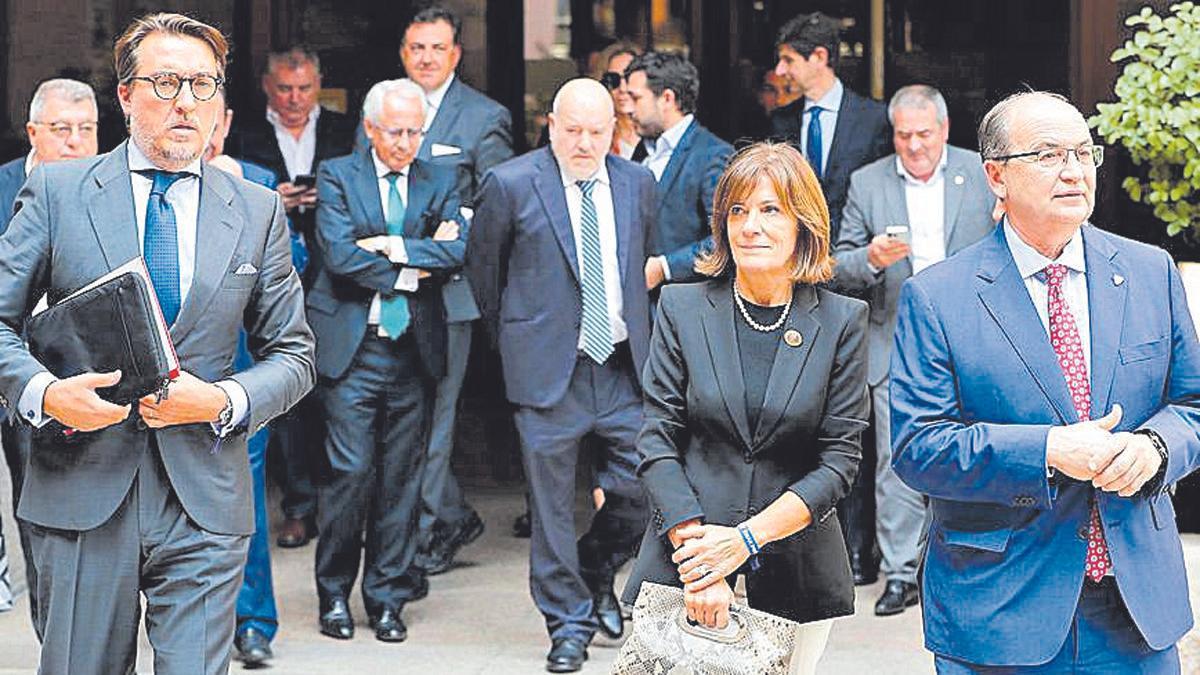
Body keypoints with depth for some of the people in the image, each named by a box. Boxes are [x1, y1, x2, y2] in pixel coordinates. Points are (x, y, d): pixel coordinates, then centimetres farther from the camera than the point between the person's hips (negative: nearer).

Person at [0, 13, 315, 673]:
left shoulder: (258, 211, 8)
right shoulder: (56, 191, 4)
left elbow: (292, 353, 11)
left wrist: (225, 401, -8)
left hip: (205, 502, 1)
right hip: (81, 493, 0)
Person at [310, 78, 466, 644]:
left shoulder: (440, 181, 10)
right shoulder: (337, 176, 2)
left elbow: (458, 250, -5)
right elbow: (340, 254, -12)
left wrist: (393, 246, -13)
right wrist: (410, 271, -8)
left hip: (414, 349, 3)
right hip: (352, 346, -3)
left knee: (401, 477, 5)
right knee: (351, 471, -6)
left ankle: (387, 597, 15)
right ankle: (334, 594, 10)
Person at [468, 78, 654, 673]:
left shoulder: (638, 184, 7)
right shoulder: (511, 184, -5)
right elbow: (482, 267, 6)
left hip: (624, 367, 3)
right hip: (550, 369, -3)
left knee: (642, 485, 0)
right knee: (552, 504, 2)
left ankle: (593, 568, 28)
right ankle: (569, 623, 14)